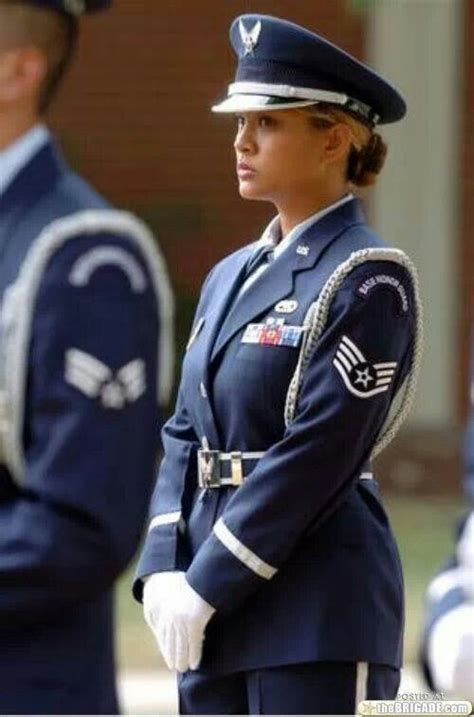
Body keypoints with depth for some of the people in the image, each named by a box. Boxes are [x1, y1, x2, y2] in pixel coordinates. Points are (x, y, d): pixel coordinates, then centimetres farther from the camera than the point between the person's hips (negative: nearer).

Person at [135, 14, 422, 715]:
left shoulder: (368, 280, -9)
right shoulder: (230, 277, 16)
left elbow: (319, 453, -16)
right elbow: (185, 437, 14)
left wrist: (206, 586, -16)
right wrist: (163, 573, -1)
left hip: (320, 612, -8)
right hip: (218, 608, 8)